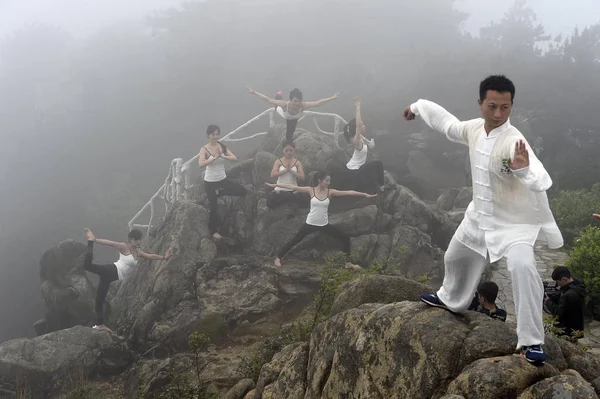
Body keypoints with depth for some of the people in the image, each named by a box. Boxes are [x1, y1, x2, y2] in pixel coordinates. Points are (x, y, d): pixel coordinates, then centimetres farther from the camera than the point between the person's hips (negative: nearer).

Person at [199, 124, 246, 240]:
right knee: (213, 207, 1)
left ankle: (219, 193, 21)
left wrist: (222, 156, -26)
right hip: (210, 182, -5)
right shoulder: (204, 149, -14)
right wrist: (215, 157, -37)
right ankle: (213, 231, 21)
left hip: (223, 179, 5)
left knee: (243, 192, 4)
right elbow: (201, 164, -30)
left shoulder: (222, 146, 0)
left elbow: (234, 158, -10)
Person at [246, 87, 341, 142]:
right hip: (287, 117, -2)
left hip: (294, 118, 2)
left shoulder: (303, 105, -48)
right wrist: (254, 93, -51)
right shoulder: (284, 104, -50)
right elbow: (268, 99, -47)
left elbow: (318, 103, -42)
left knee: (290, 132, 22)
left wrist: (332, 98, -44)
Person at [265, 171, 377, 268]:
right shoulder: (311, 190, -8)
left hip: (324, 225, 3)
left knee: (345, 238, -1)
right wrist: (275, 185, -12)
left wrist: (365, 194, -13)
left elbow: (348, 192, -9)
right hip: (310, 224, -3)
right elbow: (293, 187, -10)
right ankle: (278, 258, 22)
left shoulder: (330, 192, -4)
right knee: (294, 241, 2)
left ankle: (348, 263, 13)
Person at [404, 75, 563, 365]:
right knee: (455, 256, 27)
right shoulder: (474, 128, -9)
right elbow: (447, 122, 14)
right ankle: (451, 299, 60)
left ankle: (531, 341, -23)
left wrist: (524, 169, -68)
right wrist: (418, 106, 28)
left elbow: (542, 181, -46)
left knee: (522, 267, -32)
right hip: (480, 216, 7)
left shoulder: (514, 141, -31)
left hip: (514, 221, -7)